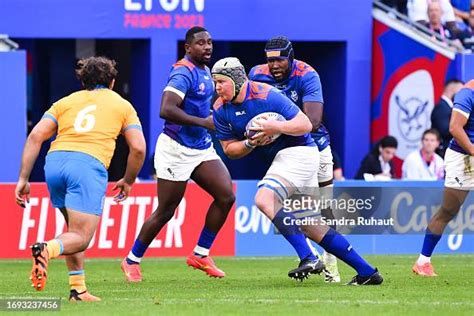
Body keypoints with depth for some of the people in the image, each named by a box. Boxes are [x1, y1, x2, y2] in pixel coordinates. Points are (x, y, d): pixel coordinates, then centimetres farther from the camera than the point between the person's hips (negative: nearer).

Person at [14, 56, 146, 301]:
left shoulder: (66, 102, 26)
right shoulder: (123, 106, 21)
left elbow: (35, 136, 13)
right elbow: (138, 147, 10)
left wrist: (23, 178, 11)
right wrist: (128, 181, 26)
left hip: (55, 161, 4)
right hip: (89, 164, -4)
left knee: (74, 229, 24)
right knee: (80, 239, -5)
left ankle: (78, 289, 14)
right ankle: (46, 250, -36)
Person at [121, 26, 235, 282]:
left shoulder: (205, 71, 11)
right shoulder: (184, 73, -19)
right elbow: (166, 110, -32)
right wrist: (203, 122, -31)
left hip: (202, 149, 8)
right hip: (176, 149, -8)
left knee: (226, 196, -6)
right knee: (165, 212, -2)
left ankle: (200, 255, 6)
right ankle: (132, 261, 16)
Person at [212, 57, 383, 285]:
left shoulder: (266, 95, -19)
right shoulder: (221, 109, 0)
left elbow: (305, 124, -17)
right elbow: (229, 149, 5)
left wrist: (277, 127, -32)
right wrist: (250, 143, -14)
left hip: (297, 152, -8)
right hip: (280, 157, 8)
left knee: (264, 199, -28)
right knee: (312, 228, 8)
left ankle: (308, 258, -31)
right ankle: (367, 272, 14)